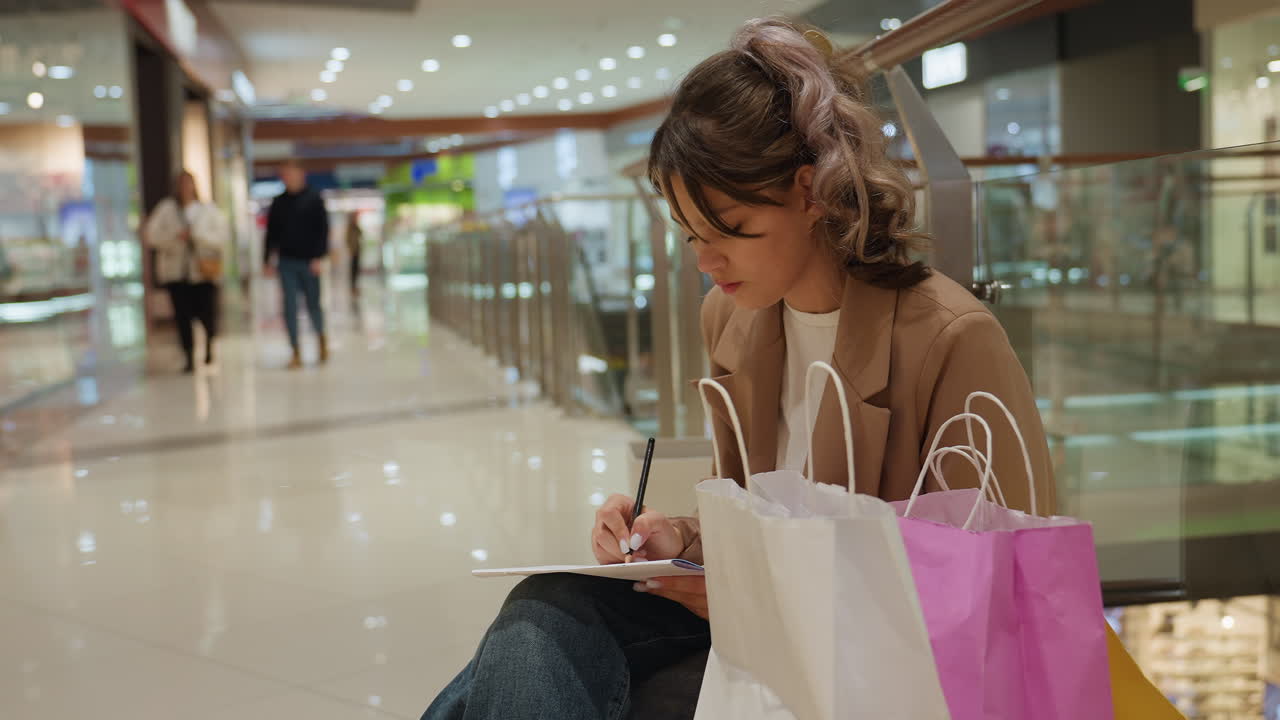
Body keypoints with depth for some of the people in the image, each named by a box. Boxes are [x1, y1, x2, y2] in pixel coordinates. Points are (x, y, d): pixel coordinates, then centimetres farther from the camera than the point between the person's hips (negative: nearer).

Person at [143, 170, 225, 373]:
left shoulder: (208, 210, 6)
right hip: (176, 271, 0)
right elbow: (150, 234, -1)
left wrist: (197, 234, -16)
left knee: (207, 314, -5)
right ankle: (190, 358, 8)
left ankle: (209, 345, 25)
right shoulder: (166, 209, 5)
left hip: (204, 271, 0)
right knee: (182, 316, -3)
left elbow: (222, 236, -1)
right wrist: (176, 237, -16)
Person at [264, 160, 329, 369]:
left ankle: (322, 338, 32)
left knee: (313, 304, 4)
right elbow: (271, 233, 13)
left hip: (309, 262, -3)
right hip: (286, 261, 3)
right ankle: (296, 354, 2)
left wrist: (319, 257, -14)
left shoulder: (314, 199, -1)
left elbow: (323, 229, -5)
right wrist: (266, 260, 9)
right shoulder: (279, 203, 9)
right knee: (290, 307, -2)